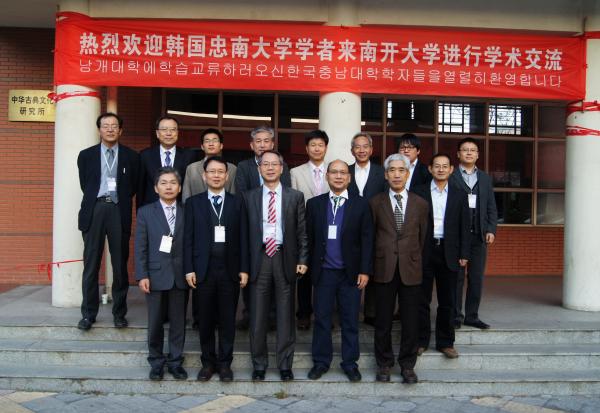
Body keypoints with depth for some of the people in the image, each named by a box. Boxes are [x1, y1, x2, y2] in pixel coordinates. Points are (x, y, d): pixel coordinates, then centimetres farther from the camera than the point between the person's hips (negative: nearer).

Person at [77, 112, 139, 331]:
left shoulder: (131, 156, 7)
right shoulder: (86, 155, 9)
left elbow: (133, 186, 10)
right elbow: (85, 185, 12)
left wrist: (120, 201, 7)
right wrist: (96, 201, 9)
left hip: (119, 211, 0)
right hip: (94, 210, 1)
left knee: (120, 265, 4)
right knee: (91, 265, 2)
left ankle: (119, 312, 15)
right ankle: (88, 314, 10)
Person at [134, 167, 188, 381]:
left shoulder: (186, 213, 6)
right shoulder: (145, 212, 4)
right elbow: (141, 247, 0)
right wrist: (142, 275, -7)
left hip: (180, 275, 1)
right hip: (156, 275, -1)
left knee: (178, 322, 7)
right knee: (155, 322, 8)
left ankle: (175, 362, 19)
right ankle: (156, 362, 22)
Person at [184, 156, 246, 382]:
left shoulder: (237, 203, 6)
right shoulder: (193, 202, 6)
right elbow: (188, 238, 2)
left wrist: (244, 269, -1)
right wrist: (189, 269, -5)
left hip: (230, 270, 0)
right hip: (203, 269, 0)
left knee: (228, 320, 6)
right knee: (205, 320, 8)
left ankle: (225, 363, 18)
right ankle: (208, 362, 22)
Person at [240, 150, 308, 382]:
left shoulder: (295, 197, 5)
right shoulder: (249, 197, 6)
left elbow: (302, 232, 4)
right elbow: (244, 233, 5)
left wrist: (303, 260, -5)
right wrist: (244, 267, 1)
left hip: (285, 259, 0)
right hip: (259, 259, 1)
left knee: (286, 315, 7)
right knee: (258, 316, 6)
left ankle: (285, 364, 20)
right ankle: (259, 364, 21)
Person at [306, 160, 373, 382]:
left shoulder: (361, 204, 2)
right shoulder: (314, 204, 6)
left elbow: (366, 239, 0)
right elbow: (309, 238, 6)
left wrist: (365, 270, -4)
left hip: (350, 272, -1)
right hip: (323, 272, 1)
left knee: (350, 320, 7)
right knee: (321, 319, 8)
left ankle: (350, 363, 20)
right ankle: (321, 361, 21)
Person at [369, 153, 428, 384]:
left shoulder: (420, 204, 7)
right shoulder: (375, 203, 4)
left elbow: (422, 236, 12)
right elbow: (370, 235, 8)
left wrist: (414, 258, 12)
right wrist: (374, 262, 8)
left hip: (411, 269, 1)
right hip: (384, 269, 0)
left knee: (410, 321, 5)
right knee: (383, 321, 6)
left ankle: (407, 365, 20)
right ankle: (384, 363, 21)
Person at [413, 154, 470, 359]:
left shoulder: (459, 194, 7)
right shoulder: (419, 192, 2)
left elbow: (464, 226, 6)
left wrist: (464, 254, 1)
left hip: (448, 253, 2)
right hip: (424, 252, -1)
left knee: (447, 301, 7)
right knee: (422, 300, 5)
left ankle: (445, 342, 19)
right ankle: (421, 340, 17)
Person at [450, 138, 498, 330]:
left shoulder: (485, 178, 15)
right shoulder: (450, 176, 0)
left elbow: (491, 208, 13)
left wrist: (491, 230, 1)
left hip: (479, 235, 4)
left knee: (477, 277, 6)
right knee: (456, 277, 1)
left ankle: (472, 316, 16)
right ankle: (455, 316, 11)